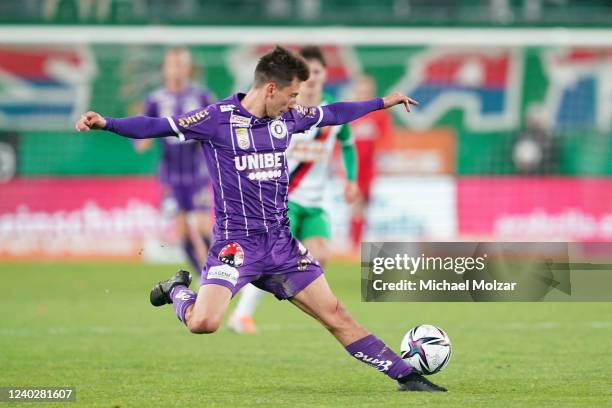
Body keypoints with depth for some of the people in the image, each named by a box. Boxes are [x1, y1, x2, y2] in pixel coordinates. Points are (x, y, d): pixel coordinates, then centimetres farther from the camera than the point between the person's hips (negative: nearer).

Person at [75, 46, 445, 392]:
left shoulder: (287, 118, 7)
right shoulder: (217, 119, -12)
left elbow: (331, 114, 26)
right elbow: (155, 126, -15)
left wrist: (382, 103, 35)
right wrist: (106, 123, -29)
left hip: (281, 242, 5)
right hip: (236, 243, -5)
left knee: (336, 315, 5)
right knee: (203, 323, -25)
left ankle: (406, 376, 12)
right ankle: (177, 290, 9)